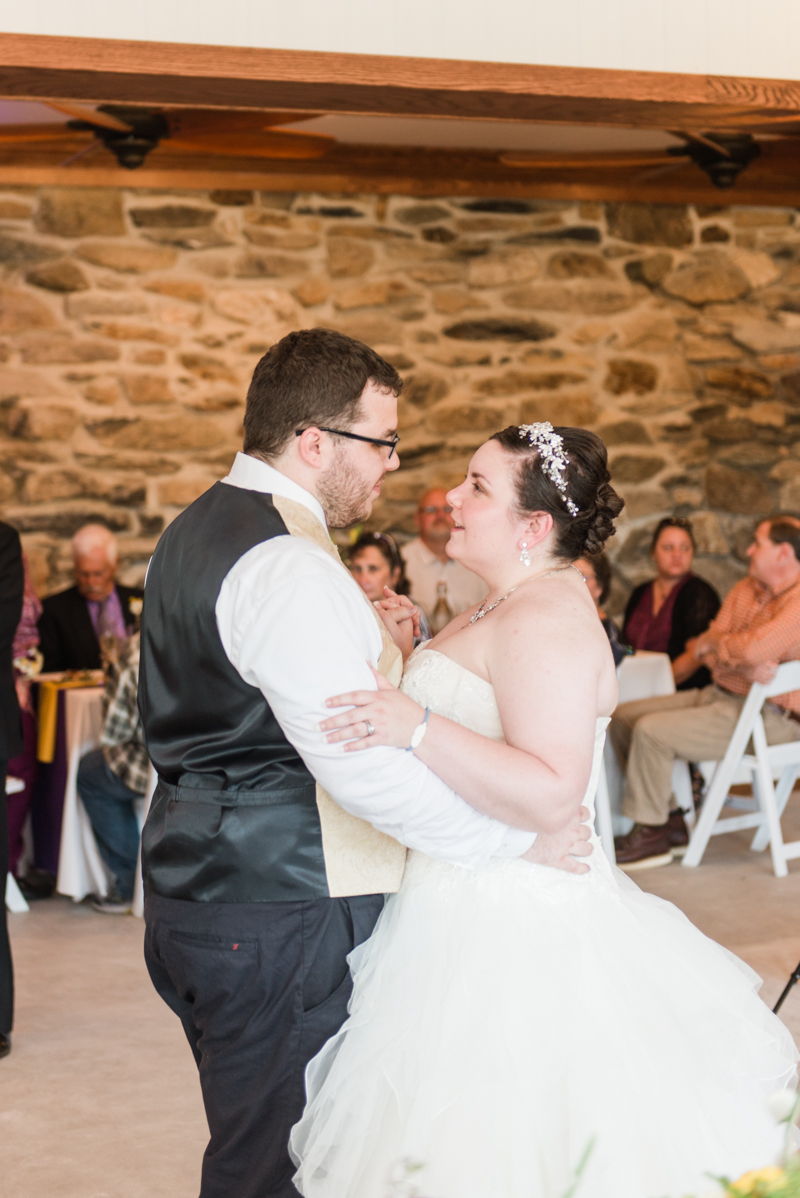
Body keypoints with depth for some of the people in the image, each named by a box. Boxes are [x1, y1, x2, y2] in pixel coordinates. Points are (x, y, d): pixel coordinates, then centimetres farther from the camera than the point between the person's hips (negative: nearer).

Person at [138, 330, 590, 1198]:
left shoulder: (197, 528, 13)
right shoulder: (286, 565, -20)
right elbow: (363, 767, -25)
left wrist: (364, 645, 9)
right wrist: (515, 842, -16)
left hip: (197, 887, 10)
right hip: (279, 916, -10)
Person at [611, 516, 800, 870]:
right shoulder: (745, 590, 11)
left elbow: (754, 648, -32)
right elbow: (707, 654, 2)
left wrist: (712, 642, -10)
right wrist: (746, 666, -20)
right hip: (720, 694, 10)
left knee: (651, 731, -23)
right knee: (621, 717, 3)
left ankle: (650, 835, -8)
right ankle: (670, 818, 7)